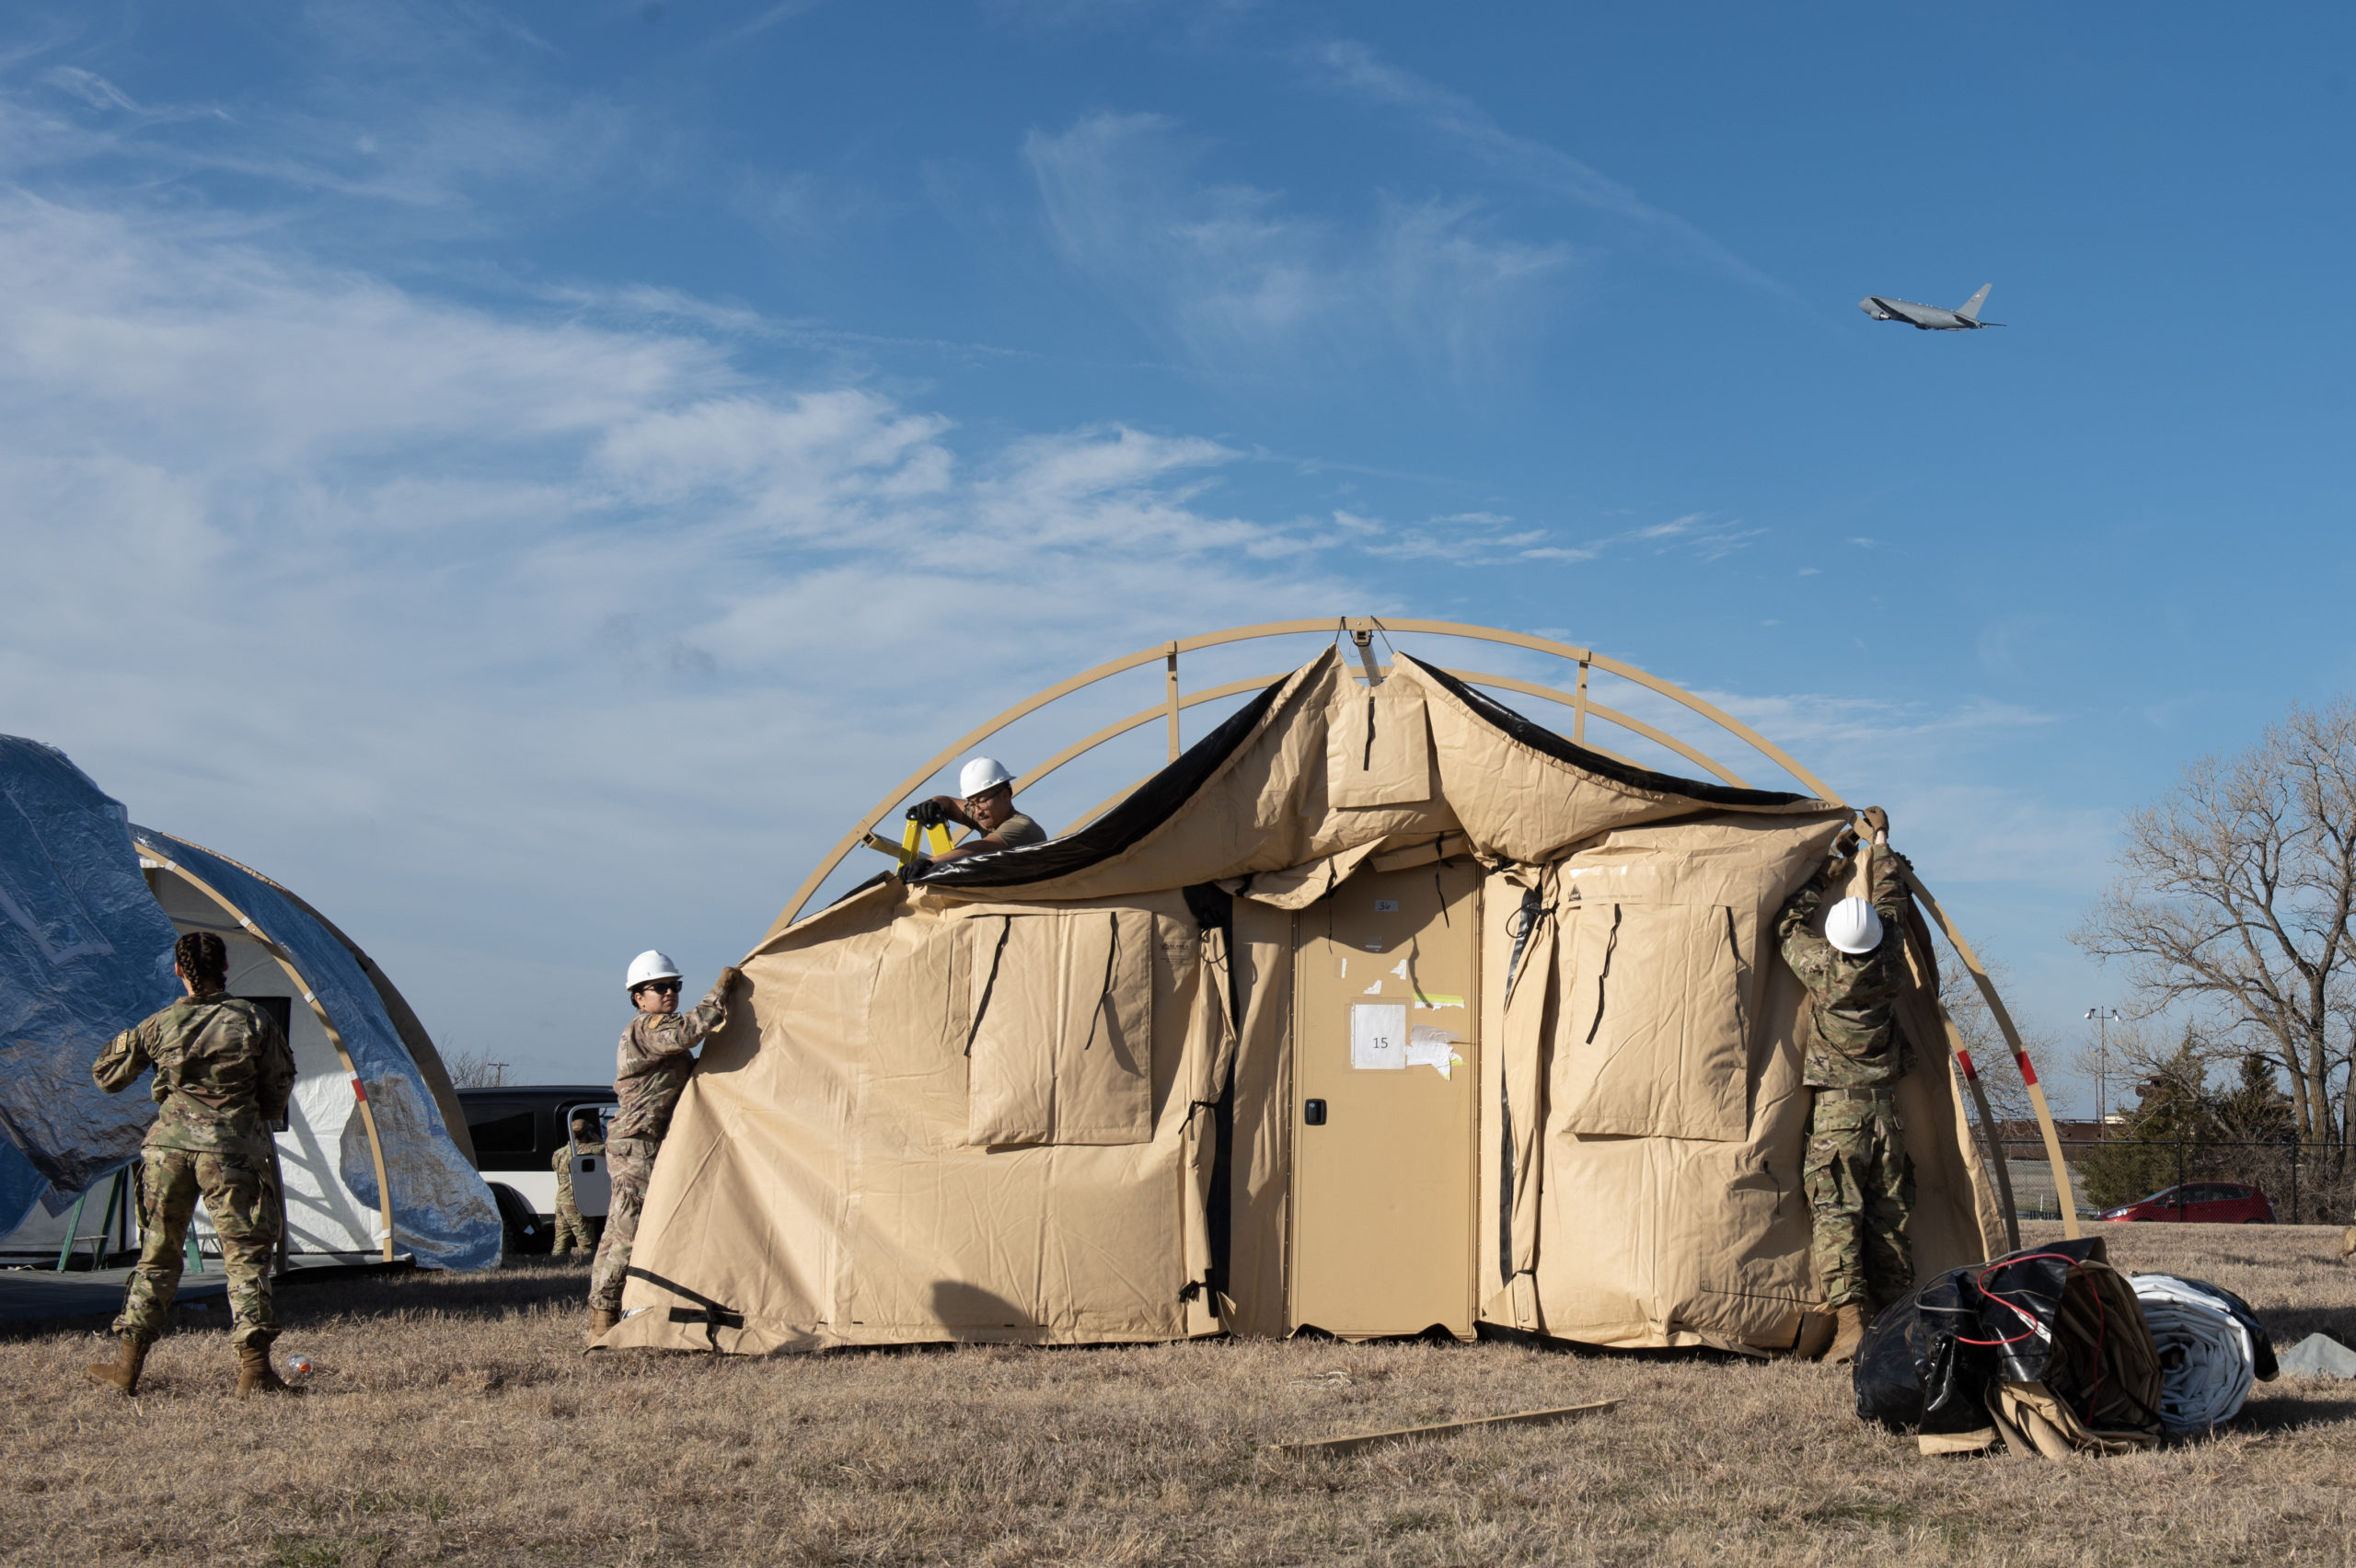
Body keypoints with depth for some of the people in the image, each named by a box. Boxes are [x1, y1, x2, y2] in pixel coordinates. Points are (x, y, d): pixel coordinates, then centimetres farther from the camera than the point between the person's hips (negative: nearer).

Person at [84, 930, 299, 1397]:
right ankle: (254, 1368, -6)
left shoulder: (159, 1026, 0)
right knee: (246, 1255, 2)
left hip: (169, 1148, 2)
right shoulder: (255, 1022, -4)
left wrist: (128, 1040, 30)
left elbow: (106, 1075, 13)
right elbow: (277, 1094, 4)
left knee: (157, 1254, 15)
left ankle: (127, 1364, 18)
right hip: (233, 1154, -2)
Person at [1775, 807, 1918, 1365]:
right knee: (1890, 1218, 8)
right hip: (1885, 1109, 3)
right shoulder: (1889, 967, -2)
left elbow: (1788, 924, 10)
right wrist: (1881, 840, 27)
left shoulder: (1822, 968, -9)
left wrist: (1831, 866, 18)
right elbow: (1891, 902, 14)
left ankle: (1849, 1319, -20)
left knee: (1835, 1213, -8)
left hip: (1836, 1109, -3)